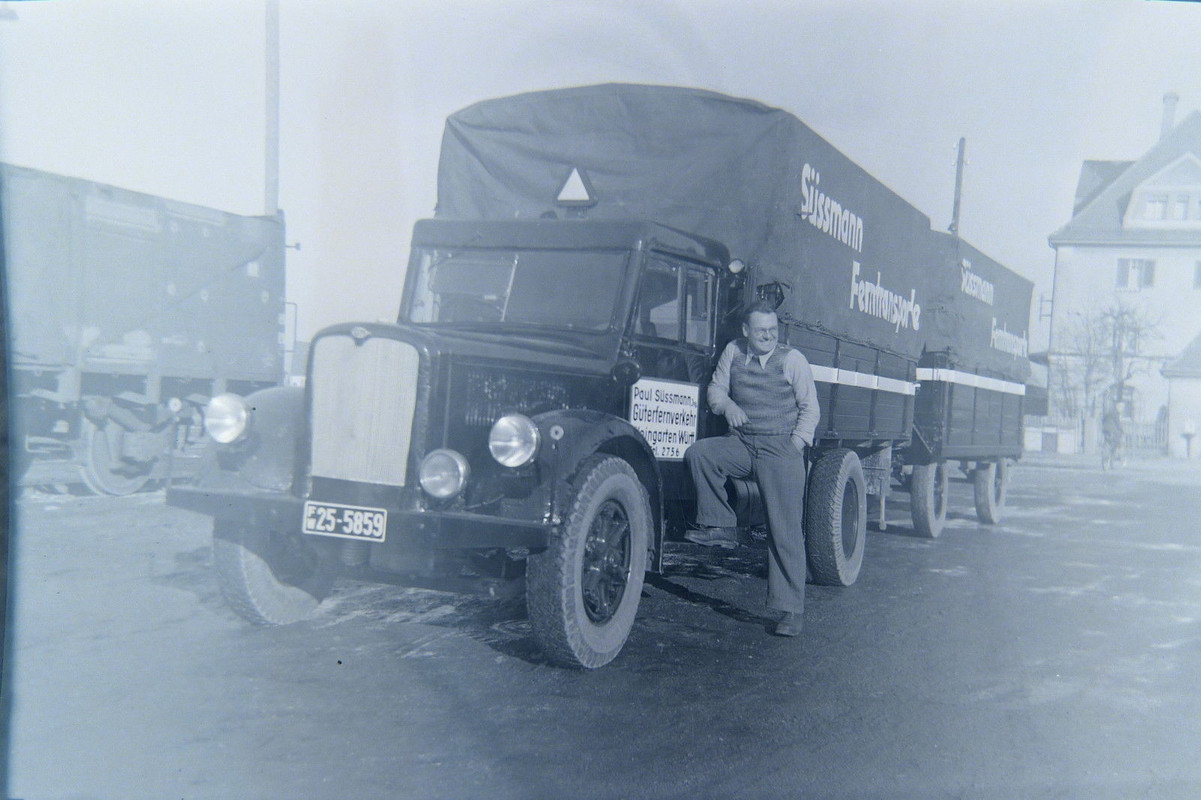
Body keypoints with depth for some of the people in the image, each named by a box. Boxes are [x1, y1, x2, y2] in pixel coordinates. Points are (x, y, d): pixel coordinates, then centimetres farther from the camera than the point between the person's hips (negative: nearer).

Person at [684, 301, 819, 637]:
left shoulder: (792, 359, 1)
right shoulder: (733, 352, 9)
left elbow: (809, 408, 5)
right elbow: (716, 388, 17)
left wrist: (795, 445, -8)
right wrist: (727, 405, -6)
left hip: (780, 447, -3)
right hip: (741, 443, 4)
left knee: (786, 530, -7)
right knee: (698, 453, -26)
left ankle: (790, 609, -3)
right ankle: (721, 526, -11)